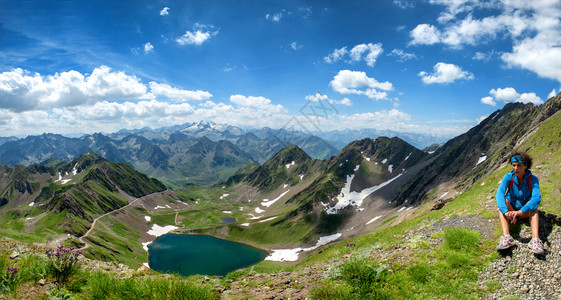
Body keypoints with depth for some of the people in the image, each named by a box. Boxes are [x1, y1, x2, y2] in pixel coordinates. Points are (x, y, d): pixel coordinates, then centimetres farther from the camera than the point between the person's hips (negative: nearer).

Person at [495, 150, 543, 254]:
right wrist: (506, 211, -50)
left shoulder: (532, 179, -16)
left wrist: (521, 211, -50)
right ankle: (506, 237, -46)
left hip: (526, 212, 0)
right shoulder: (508, 177, -15)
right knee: (503, 200, -29)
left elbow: (537, 198, -34)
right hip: (511, 209, 1)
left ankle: (535, 240, -47)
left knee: (532, 203, -30)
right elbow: (499, 194, -31)